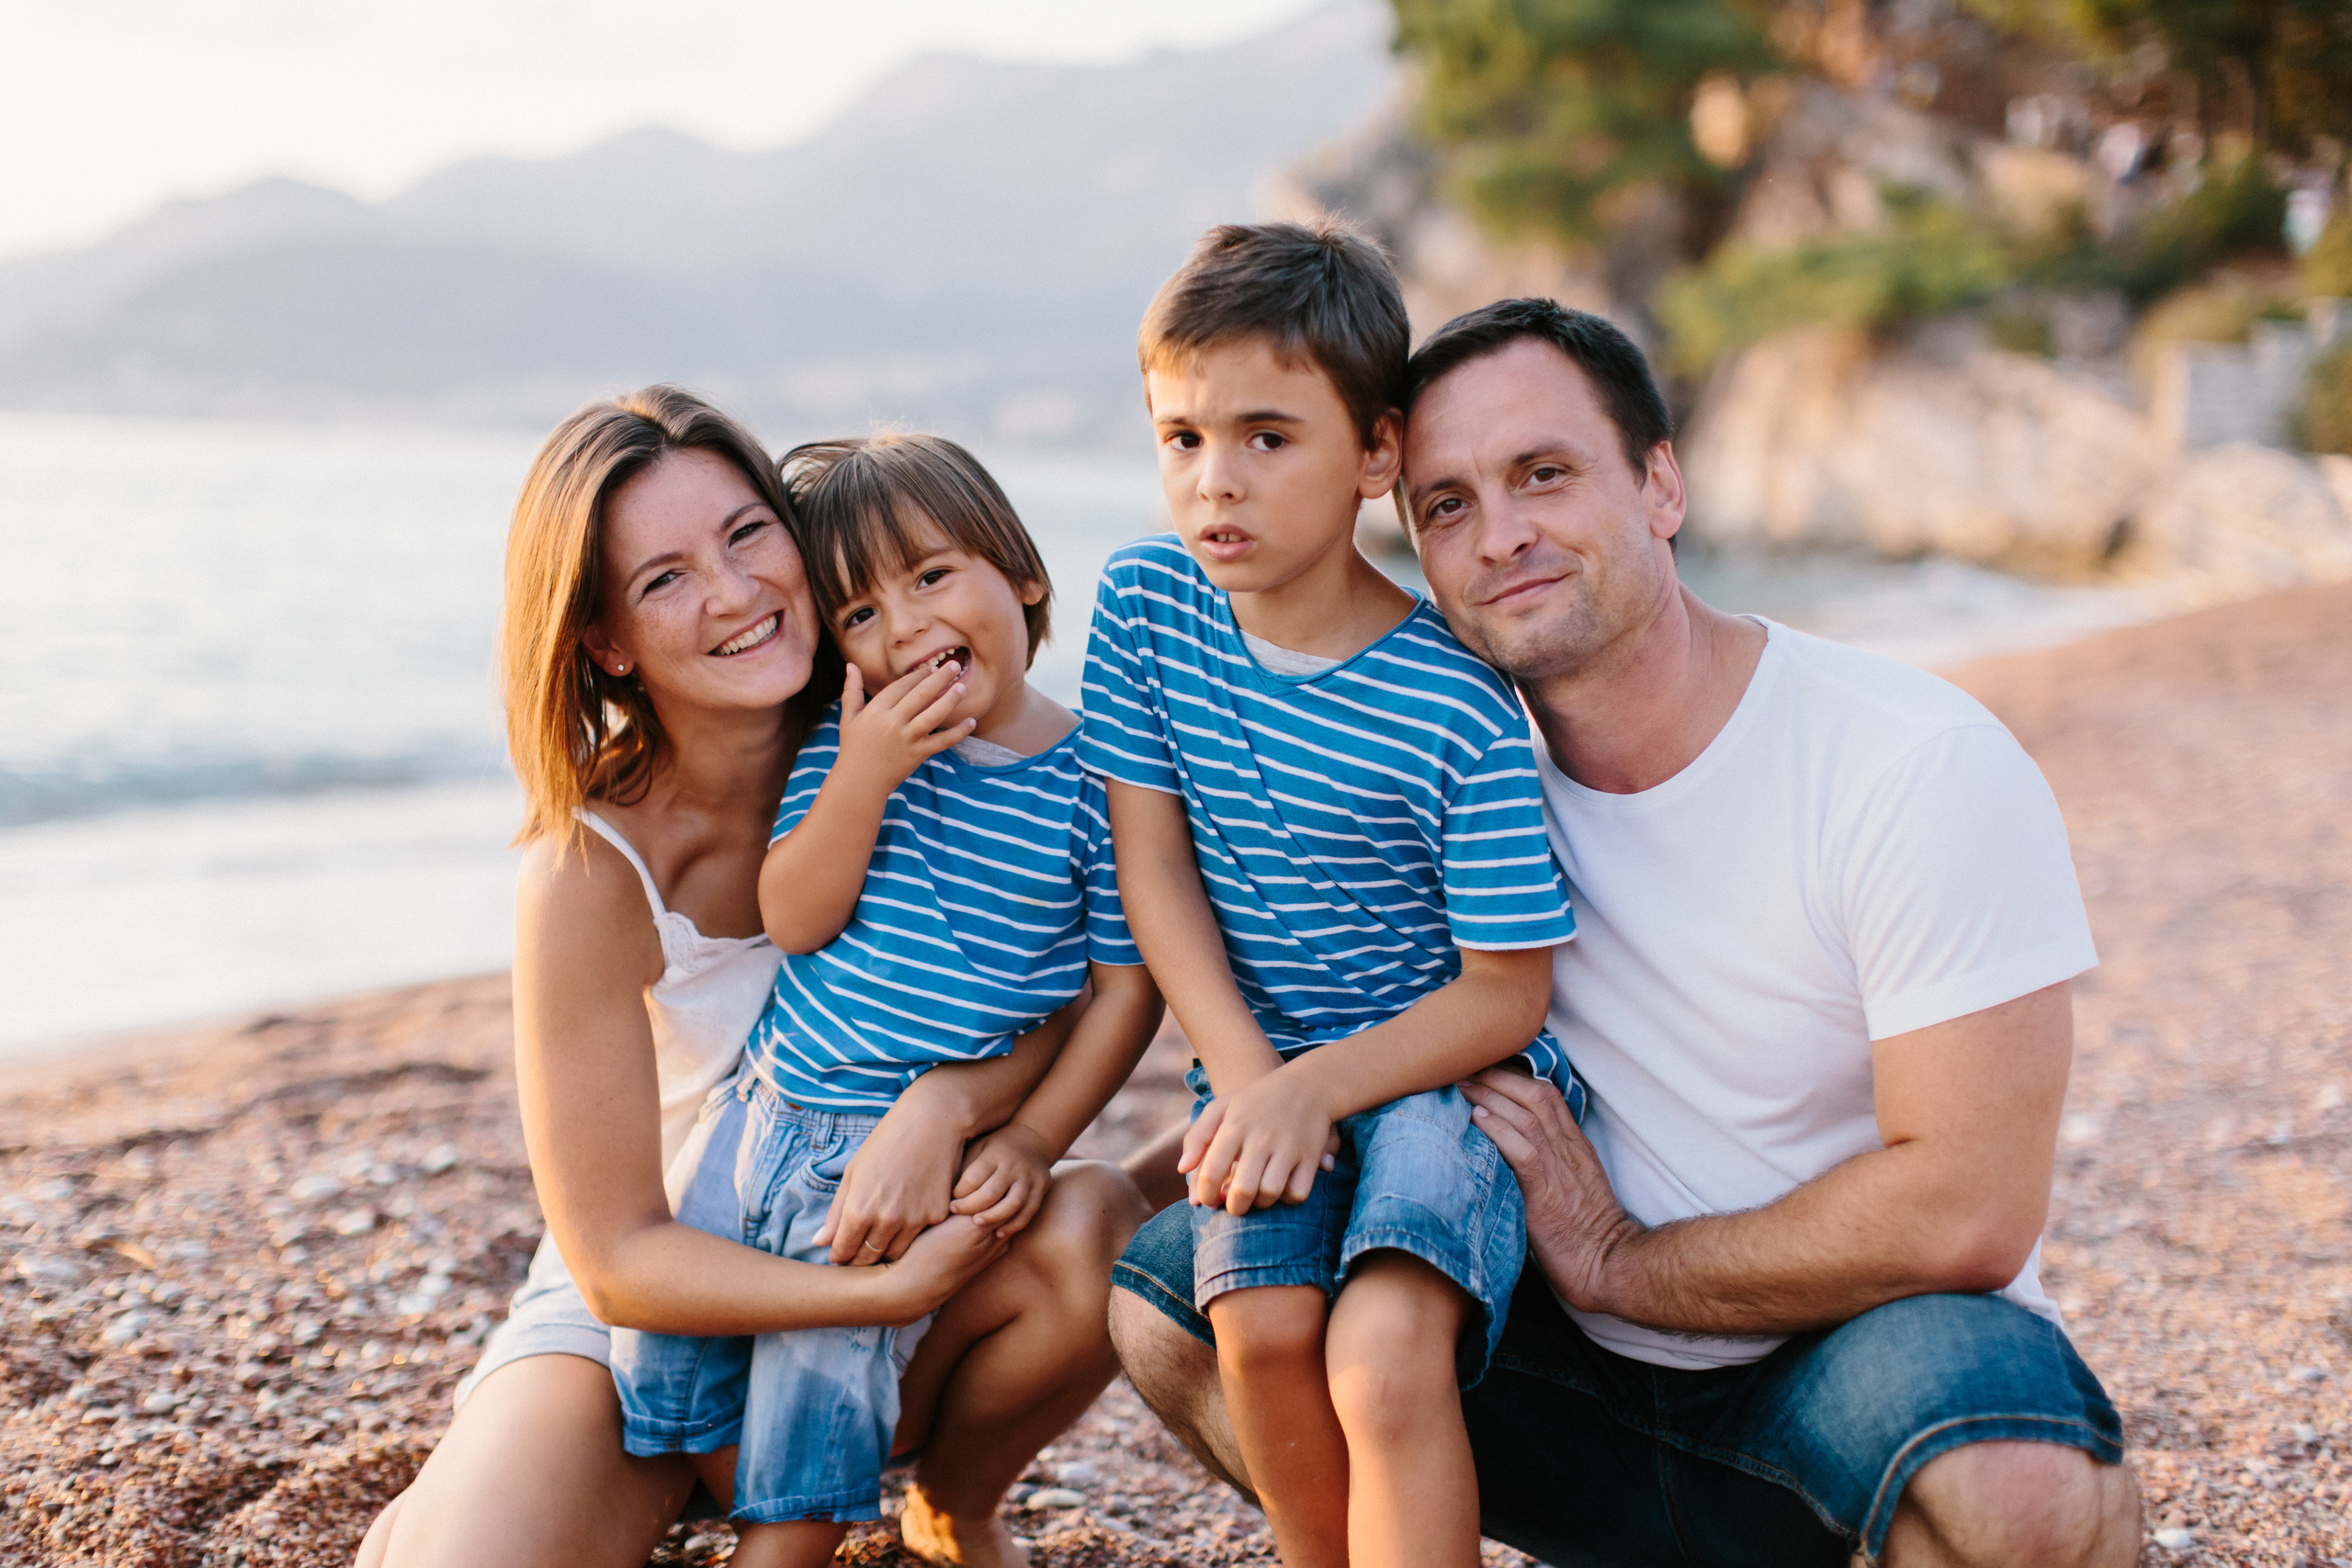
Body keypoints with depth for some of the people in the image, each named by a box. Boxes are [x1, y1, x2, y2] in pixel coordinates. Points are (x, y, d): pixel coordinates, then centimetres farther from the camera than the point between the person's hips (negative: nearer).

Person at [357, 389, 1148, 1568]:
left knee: (1091, 1227, -28)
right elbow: (620, 1260, -18)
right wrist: (891, 1293, -30)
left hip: (886, 1253, 3)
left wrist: (945, 1103, -30)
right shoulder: (589, 871, -21)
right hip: (652, 1312, -3)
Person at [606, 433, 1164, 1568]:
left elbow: (1125, 985, -6)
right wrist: (863, 775, -22)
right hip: (762, 1111, 5)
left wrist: (1033, 1142, -11)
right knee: (663, 1327, 13)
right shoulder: (849, 739, -2)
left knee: (823, 1378, -5)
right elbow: (790, 917, -9)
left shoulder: (1091, 781, -10)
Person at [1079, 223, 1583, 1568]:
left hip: (1442, 1060, -3)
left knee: (1384, 1352, -27)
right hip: (1262, 1059, 4)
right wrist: (1247, 1078, -11)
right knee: (1263, 1325, -21)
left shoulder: (1460, 708, -19)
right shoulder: (1147, 603, -5)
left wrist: (1315, 1088, -22)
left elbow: (1505, 995, -12)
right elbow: (1153, 868, 0)